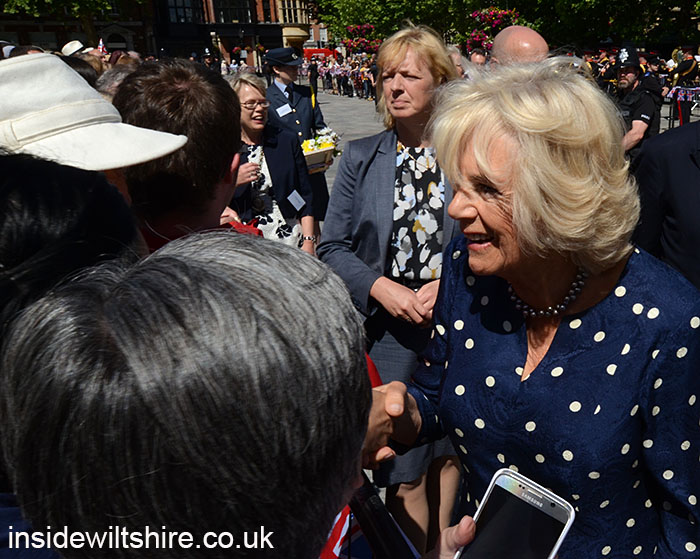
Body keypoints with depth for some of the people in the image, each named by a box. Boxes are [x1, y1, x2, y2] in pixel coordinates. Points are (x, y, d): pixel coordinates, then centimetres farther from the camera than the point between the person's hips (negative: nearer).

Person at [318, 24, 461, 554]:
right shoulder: (361, 157, 0)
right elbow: (333, 247, 0)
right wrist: (380, 287, -14)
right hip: (391, 328, 0)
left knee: (451, 450, 19)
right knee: (405, 471, 8)